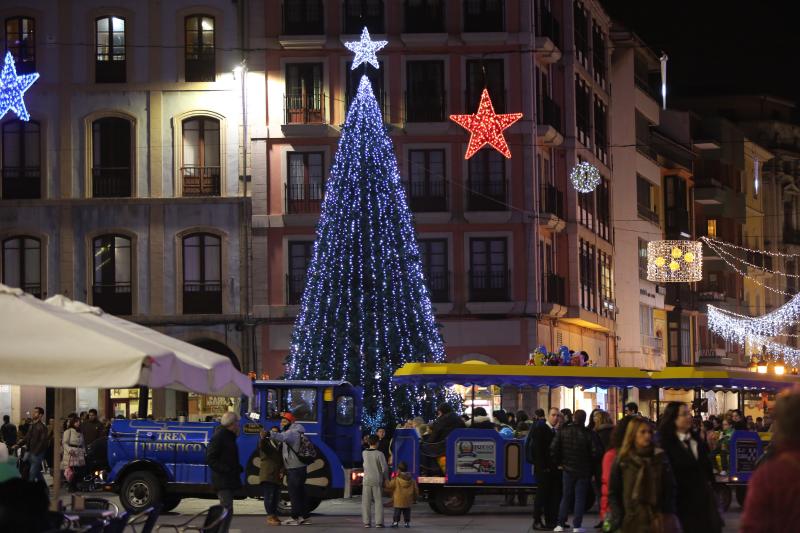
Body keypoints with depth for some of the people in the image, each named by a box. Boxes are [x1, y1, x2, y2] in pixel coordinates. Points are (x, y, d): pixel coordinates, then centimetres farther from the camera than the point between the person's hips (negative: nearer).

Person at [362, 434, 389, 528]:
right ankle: (379, 522, -1)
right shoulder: (379, 454, -12)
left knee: (366, 502, 5)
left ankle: (367, 522, 3)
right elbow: (384, 468, -11)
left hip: (366, 481, 3)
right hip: (377, 481, -3)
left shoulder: (364, 453, -1)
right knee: (378, 502, 3)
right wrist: (386, 478, 5)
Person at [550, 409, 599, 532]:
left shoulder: (563, 431, -4)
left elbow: (553, 448, -9)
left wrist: (558, 462, 3)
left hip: (567, 469, 2)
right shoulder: (588, 434, -11)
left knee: (566, 497, 12)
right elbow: (595, 452, -16)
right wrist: (590, 463, 4)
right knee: (580, 498, 4)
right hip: (583, 471, -2)